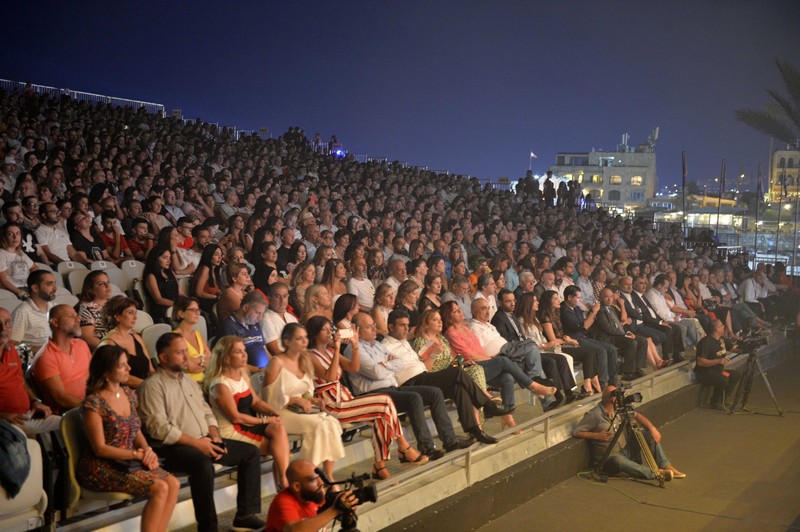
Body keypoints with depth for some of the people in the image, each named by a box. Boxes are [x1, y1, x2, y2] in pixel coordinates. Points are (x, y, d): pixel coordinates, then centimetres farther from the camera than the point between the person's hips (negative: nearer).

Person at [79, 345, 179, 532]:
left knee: (173, 484, -13)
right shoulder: (93, 403, -17)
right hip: (102, 467, -7)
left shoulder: (128, 394, 6)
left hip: (128, 463, 7)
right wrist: (137, 455, -14)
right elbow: (100, 448, -16)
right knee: (160, 488, -22)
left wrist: (147, 450, -6)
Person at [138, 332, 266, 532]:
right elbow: (159, 428, -18)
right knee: (204, 465, -38)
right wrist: (197, 443, -19)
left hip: (204, 442, 9)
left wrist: (215, 437, -2)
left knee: (250, 452, -1)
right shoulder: (153, 386, -8)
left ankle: (246, 513, 0)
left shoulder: (190, 382, 19)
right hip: (174, 447, -9)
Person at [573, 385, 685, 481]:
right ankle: (656, 473, -34)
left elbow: (637, 416, 8)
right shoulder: (594, 415, -17)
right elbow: (576, 432, -17)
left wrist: (652, 428, -7)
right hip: (609, 458, -7)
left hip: (625, 450, 7)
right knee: (620, 461, -41)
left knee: (649, 433, -2)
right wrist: (597, 435, -24)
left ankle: (666, 467, -8)